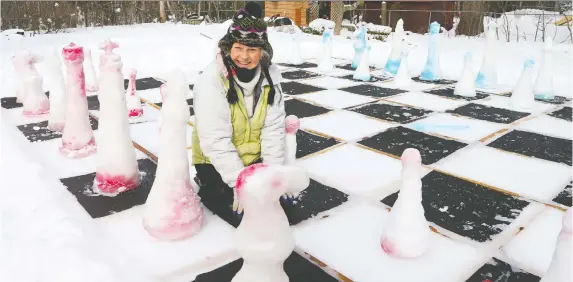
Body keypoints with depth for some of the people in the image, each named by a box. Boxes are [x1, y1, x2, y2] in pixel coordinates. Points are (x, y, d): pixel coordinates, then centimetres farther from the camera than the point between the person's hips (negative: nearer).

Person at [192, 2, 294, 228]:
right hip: (217, 162, -5)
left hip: (254, 158, 5)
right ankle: (208, 189, 11)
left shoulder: (270, 75, -10)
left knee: (279, 200, 1)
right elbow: (216, 141, -27)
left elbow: (273, 127, -11)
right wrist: (239, 181, -28)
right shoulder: (212, 80, -24)